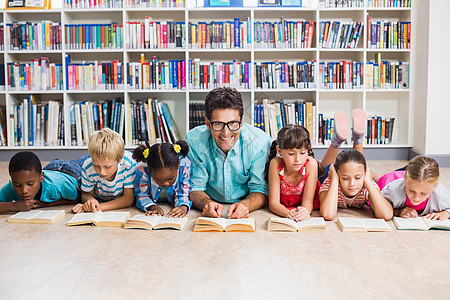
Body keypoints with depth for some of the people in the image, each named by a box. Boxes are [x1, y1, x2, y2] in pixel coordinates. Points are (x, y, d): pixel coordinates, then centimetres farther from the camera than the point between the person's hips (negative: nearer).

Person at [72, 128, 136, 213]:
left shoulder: (129, 163, -30)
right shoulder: (88, 167, -23)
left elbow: (128, 199, -23)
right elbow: (86, 194, -5)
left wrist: (98, 207, -32)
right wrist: (90, 200, -29)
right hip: (98, 201, 2)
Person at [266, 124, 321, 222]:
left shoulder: (310, 164, -22)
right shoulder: (276, 163, -21)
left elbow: (308, 201, -20)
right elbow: (273, 202, -21)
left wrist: (305, 211, -43)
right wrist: (288, 213, -41)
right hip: (282, 209, 0)